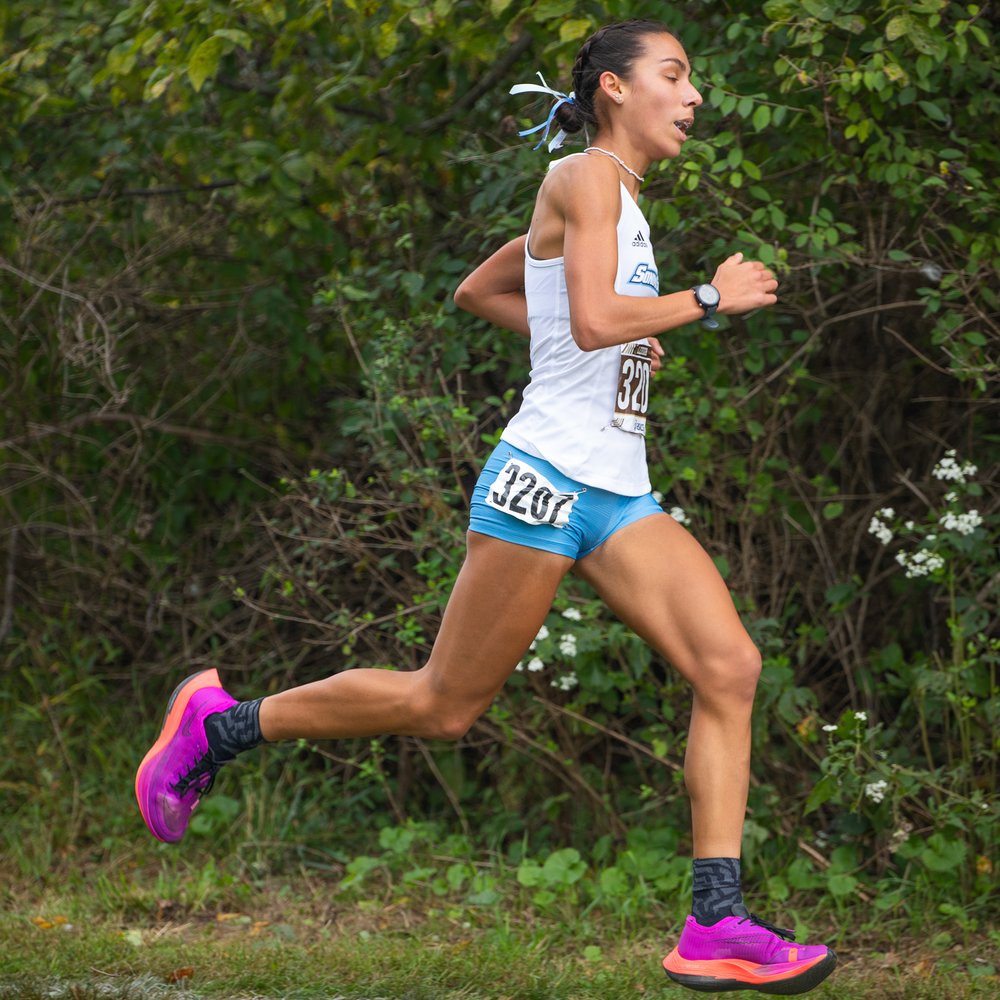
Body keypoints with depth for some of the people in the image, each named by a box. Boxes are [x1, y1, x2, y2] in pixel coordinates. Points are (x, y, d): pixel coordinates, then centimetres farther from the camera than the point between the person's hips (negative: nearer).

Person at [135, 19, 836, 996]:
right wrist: (709, 297, -11)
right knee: (444, 705, 0)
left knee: (730, 665, -10)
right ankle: (219, 723, 18)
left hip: (619, 498, 9)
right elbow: (595, 320, -22)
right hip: (546, 479, -9)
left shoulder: (615, 198, 20)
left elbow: (476, 291, 29)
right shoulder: (586, 178, -7)